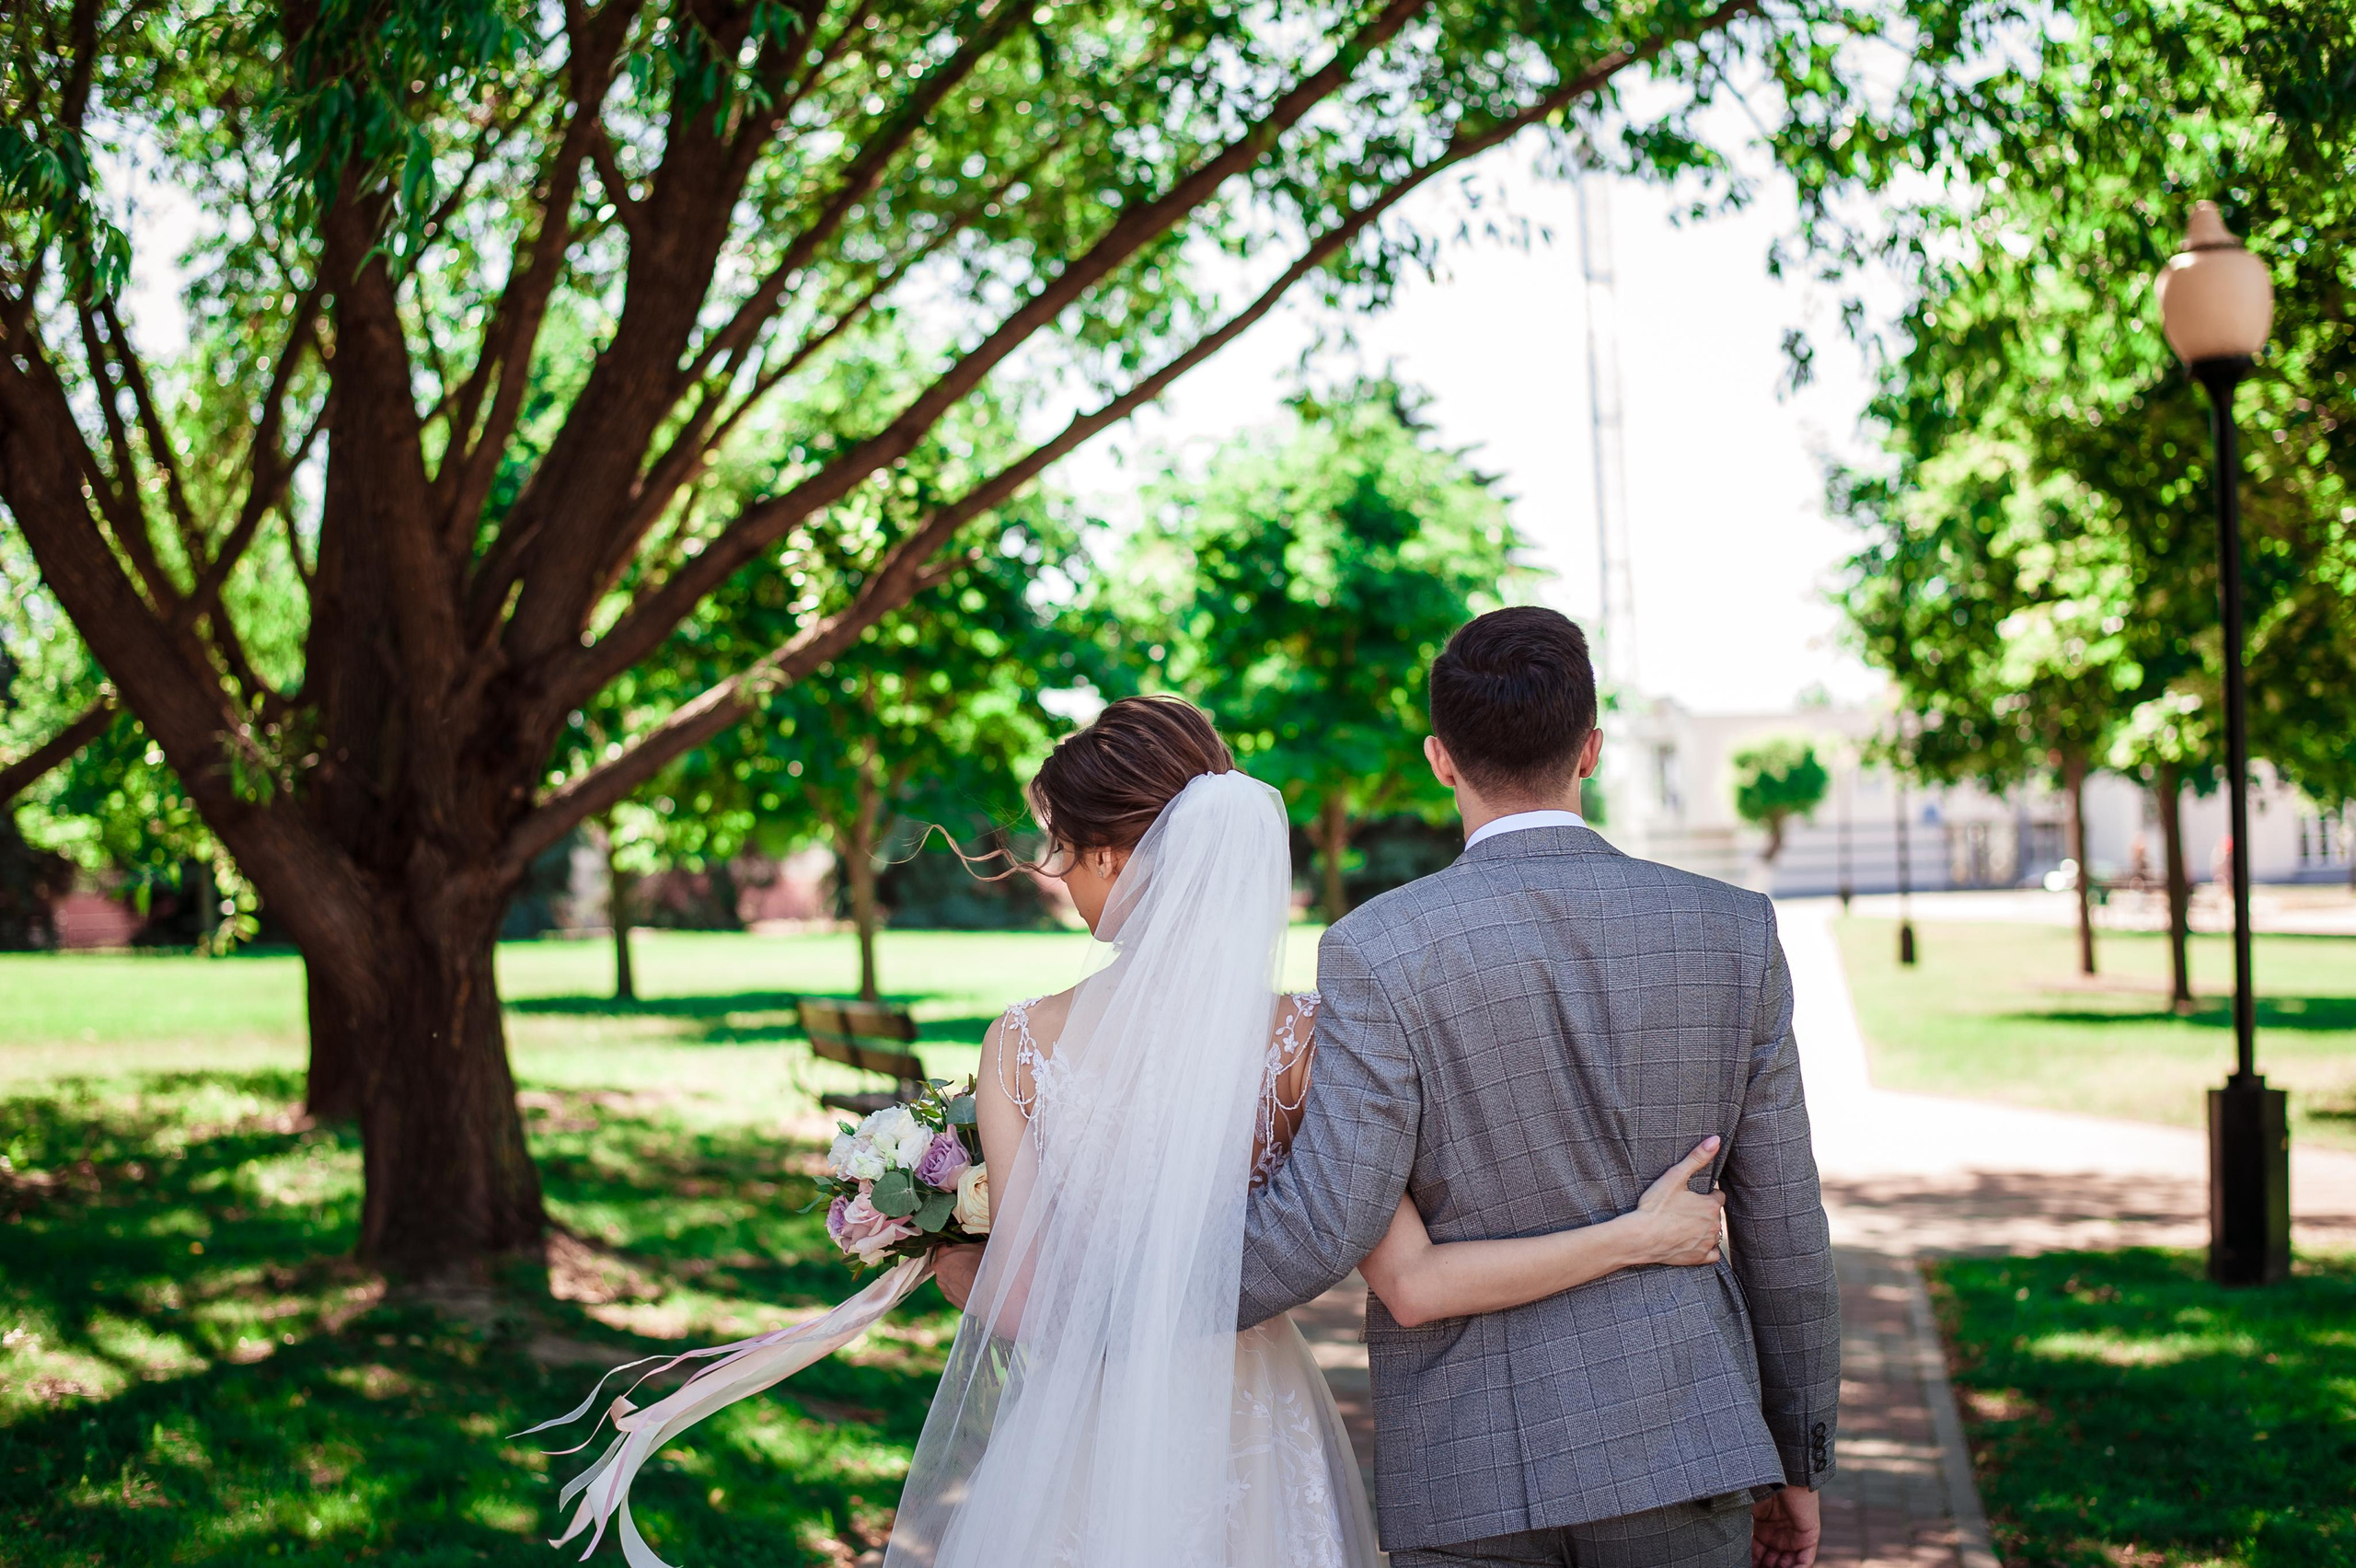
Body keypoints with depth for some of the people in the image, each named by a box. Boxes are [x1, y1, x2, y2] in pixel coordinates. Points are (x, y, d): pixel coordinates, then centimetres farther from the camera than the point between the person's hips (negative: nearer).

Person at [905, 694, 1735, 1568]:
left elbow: (1020, 1301, -11)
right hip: (1244, 1456, 0)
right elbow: (1414, 1286, -20)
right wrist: (1634, 1235, -13)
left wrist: (944, 1261, 12)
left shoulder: (1025, 1043, -12)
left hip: (1076, 1451, 0)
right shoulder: (1299, 1040, -14)